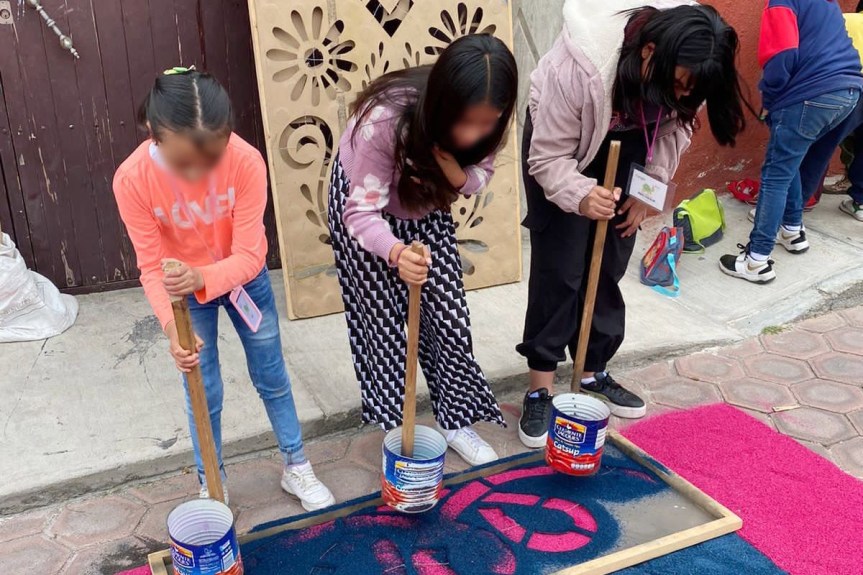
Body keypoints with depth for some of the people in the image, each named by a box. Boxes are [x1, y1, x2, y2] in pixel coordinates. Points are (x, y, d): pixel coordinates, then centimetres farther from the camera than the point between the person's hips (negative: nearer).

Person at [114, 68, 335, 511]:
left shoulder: (247, 162, -32)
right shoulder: (132, 179, -29)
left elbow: (250, 255, -28)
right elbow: (152, 268, -23)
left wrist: (203, 278, -48)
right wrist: (173, 326, -39)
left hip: (243, 278, 0)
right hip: (183, 290, 0)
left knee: (272, 378, 13)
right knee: (203, 394, 7)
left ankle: (296, 468, 35)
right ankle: (210, 486, 31)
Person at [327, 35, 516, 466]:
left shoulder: (487, 122, -27)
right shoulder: (385, 119, -41)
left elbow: (480, 175, -11)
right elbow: (362, 212, -38)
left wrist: (457, 173, -36)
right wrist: (396, 252, -59)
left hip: (427, 207, 4)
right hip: (363, 203, -4)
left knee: (449, 315, 3)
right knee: (381, 321, 0)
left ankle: (456, 421, 21)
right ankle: (395, 430, 18)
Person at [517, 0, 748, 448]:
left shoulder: (684, 66, -24)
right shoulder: (577, 69, -39)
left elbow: (675, 127, -5)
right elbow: (549, 157, -30)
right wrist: (581, 196, -47)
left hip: (630, 144, 5)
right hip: (564, 145, -4)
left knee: (610, 265, 3)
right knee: (559, 266, -9)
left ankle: (593, 371, 18)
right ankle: (540, 388, 0)